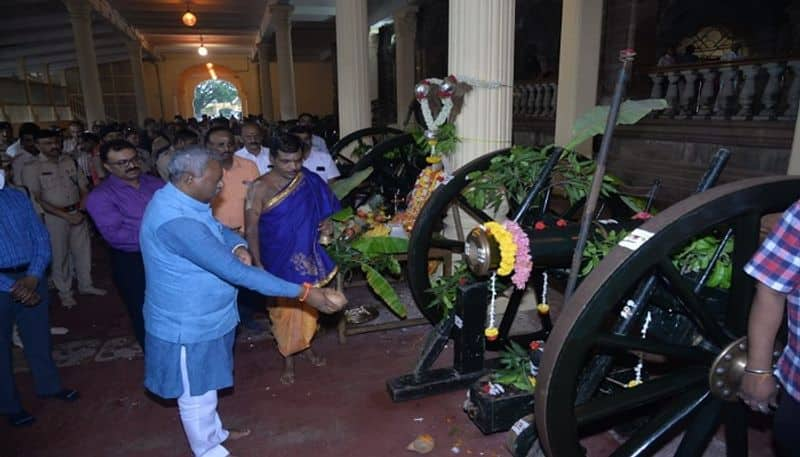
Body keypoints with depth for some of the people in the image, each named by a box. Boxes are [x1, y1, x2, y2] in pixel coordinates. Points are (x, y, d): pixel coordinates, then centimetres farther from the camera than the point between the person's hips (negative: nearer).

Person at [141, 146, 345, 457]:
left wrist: (238, 246, -13)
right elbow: (235, 272, -37)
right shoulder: (175, 221, -35)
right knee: (196, 395, 15)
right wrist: (303, 292, -36)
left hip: (203, 316, 10)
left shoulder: (182, 201, -2)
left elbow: (218, 229, 13)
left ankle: (214, 432, 51)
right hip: (187, 325, -10)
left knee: (205, 386, 29)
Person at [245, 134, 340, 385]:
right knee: (284, 308, 8)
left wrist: (328, 222, -11)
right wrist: (257, 264, -18)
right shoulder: (260, 188, -14)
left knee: (308, 305, 18)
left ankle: (306, 345, 41)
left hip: (307, 257, 4)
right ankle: (288, 357, 28)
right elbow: (251, 229, -13)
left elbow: (326, 208, 11)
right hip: (279, 260, -3)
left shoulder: (310, 181, -4)